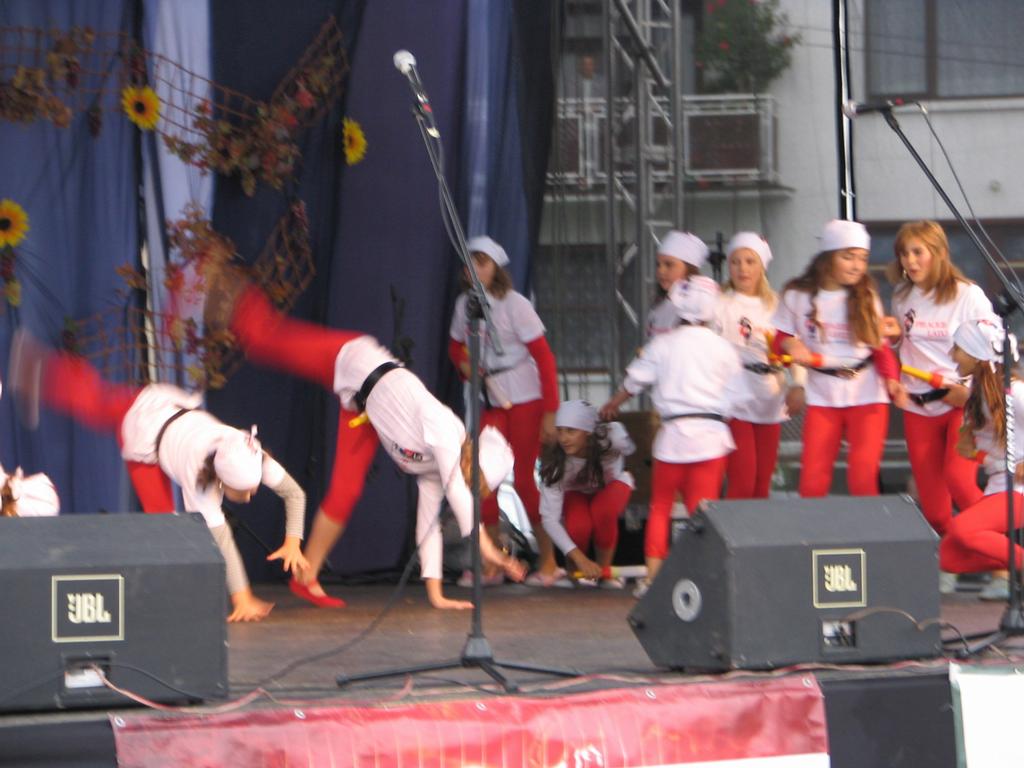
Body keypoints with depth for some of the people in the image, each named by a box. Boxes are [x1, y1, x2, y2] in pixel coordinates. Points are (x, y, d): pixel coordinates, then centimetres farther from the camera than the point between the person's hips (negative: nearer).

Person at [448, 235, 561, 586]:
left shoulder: (514, 305, -14)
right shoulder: (465, 304, 2)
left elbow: (544, 357, -12)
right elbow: (455, 344, 19)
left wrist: (550, 412, -16)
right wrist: (463, 364, -6)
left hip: (526, 401, -5)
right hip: (491, 402, 5)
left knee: (523, 478, -5)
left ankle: (548, 561, 7)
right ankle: (490, 563, 4)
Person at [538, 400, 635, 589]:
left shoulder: (611, 438, -35)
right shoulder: (554, 463, -34)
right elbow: (549, 518, -37)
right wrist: (579, 558, -44)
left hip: (611, 485, 0)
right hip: (576, 494, 0)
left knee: (603, 510, -35)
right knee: (578, 526, -33)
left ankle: (604, 571, -11)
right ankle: (575, 570, -1)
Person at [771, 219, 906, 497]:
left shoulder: (866, 297, 2)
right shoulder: (797, 296, 1)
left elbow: (880, 346, 5)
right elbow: (779, 340, 9)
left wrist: (891, 379, -12)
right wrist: (789, 344, -14)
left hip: (867, 395, -1)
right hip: (822, 398, 1)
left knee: (863, 477, -12)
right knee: (813, 479, -5)